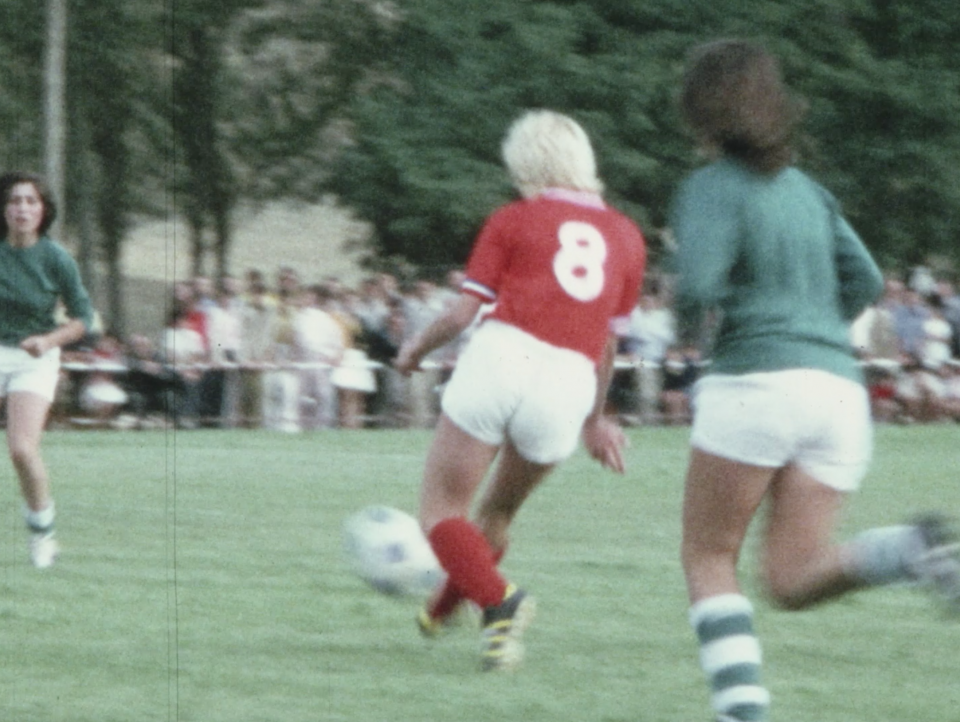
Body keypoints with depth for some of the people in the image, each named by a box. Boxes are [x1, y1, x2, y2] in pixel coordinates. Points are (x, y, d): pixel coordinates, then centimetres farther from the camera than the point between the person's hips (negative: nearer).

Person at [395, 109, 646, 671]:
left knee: (442, 509, 3)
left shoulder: (513, 220, 9)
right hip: (570, 386, 4)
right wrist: (594, 419, 31)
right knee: (499, 511, 26)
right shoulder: (626, 235, 19)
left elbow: (464, 311, 4)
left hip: (502, 357, -4)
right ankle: (441, 614, 36)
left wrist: (418, 348, 23)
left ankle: (499, 600, -21)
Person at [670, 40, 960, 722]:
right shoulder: (804, 188, 18)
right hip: (839, 386, 6)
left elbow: (697, 288, -15)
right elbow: (864, 281, 16)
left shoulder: (710, 190, -2)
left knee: (708, 558, 7)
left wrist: (685, 323, 6)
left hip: (755, 383, -6)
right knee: (794, 580, 3)